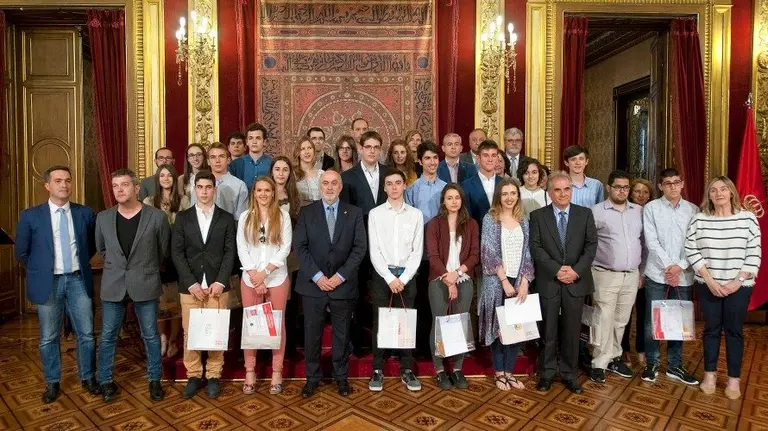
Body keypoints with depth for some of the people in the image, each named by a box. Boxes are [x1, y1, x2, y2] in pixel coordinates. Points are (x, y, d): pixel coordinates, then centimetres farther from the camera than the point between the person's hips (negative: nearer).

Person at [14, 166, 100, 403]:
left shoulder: (85, 213, 0)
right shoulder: (31, 215, -4)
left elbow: (93, 244, 15)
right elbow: (21, 252, 5)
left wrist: (81, 263, 9)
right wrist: (40, 271, 7)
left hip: (78, 280, 1)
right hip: (48, 283, -1)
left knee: (86, 334, 7)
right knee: (49, 338, 11)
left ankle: (87, 377, 25)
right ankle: (52, 382, 28)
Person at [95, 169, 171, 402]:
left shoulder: (157, 217, -8)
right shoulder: (103, 217, 2)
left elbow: (163, 251, 4)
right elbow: (101, 249, 17)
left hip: (145, 285, -2)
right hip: (113, 285, 3)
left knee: (150, 335, 9)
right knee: (108, 336, 11)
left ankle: (155, 380, 24)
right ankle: (106, 381, 28)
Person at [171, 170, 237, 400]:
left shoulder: (226, 218, 6)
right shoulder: (182, 217, 7)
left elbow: (230, 252, 1)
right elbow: (177, 252, 1)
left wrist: (220, 281, -11)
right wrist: (191, 283, -9)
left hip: (217, 285, -1)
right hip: (190, 286, 1)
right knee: (189, 332, 5)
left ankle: (213, 376, 16)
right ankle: (194, 376, 19)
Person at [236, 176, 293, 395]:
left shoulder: (283, 216, 1)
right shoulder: (245, 217, 6)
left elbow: (285, 247, -6)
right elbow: (241, 249, 1)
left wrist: (265, 271, -13)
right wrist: (254, 276, -8)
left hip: (277, 278, -1)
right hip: (250, 278, 2)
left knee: (277, 324, 5)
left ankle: (277, 371, 15)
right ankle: (250, 371, 17)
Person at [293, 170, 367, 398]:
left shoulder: (354, 213, 3)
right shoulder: (306, 212, 3)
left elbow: (360, 247, -2)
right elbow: (300, 246, -3)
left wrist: (341, 276, -11)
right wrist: (317, 276, -12)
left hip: (343, 284, 0)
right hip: (313, 283, 0)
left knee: (342, 333, 10)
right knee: (312, 333, 8)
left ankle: (341, 376, 27)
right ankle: (312, 377, 24)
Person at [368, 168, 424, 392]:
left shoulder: (416, 215, 5)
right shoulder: (375, 214, 2)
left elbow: (417, 251, 1)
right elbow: (374, 251, -3)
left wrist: (403, 278, -9)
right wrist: (389, 277, -11)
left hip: (407, 275, 1)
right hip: (382, 274, -1)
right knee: (379, 322, 4)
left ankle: (407, 370, 18)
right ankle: (378, 370, 16)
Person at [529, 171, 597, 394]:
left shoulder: (585, 214, 6)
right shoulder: (537, 216, 1)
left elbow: (591, 245, 0)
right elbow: (536, 248, -6)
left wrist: (576, 270, -12)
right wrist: (556, 270, -15)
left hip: (576, 281, 1)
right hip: (548, 282, -1)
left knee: (572, 331, 9)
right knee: (548, 331, 7)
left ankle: (569, 374, 23)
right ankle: (547, 373, 21)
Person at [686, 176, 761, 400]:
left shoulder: (748, 218, -3)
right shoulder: (699, 219, -2)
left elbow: (754, 254, -5)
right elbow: (691, 251, -4)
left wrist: (737, 281, -12)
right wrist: (710, 280, -11)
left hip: (739, 287, -1)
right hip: (707, 286, 1)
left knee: (734, 331, 7)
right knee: (711, 329, 10)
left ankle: (734, 379, 20)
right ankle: (710, 374, 23)